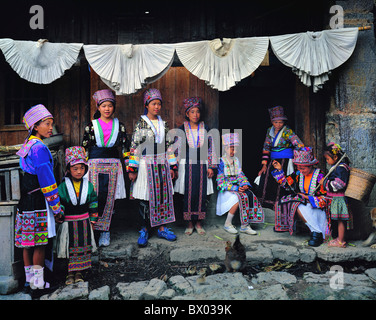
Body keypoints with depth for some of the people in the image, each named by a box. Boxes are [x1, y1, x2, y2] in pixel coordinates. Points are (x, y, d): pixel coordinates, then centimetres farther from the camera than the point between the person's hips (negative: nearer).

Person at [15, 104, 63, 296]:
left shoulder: (27, 145, 13)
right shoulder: (39, 148, -15)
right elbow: (46, 179, -17)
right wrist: (57, 208, -12)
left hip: (25, 201, 9)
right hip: (38, 203, -9)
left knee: (28, 243, 14)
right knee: (40, 243, 0)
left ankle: (30, 280, 25)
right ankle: (38, 285, 8)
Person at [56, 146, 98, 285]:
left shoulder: (88, 185, 0)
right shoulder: (63, 187, -7)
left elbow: (93, 203, 7)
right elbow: (59, 204, -2)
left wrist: (92, 220, 6)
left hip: (84, 221, 2)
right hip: (68, 223, -2)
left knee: (83, 247, 7)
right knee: (69, 248, 4)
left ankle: (79, 272, 21)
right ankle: (70, 273, 17)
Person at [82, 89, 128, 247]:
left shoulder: (119, 126, 10)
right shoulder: (91, 126, 7)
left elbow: (125, 147, 11)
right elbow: (85, 147, 7)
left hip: (113, 164, 1)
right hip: (95, 164, -1)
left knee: (109, 198, 2)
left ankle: (104, 230, 11)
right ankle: (91, 230, 6)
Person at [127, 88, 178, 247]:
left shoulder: (163, 124, 11)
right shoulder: (141, 124, -4)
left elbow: (169, 145, 13)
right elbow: (135, 147, -8)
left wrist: (172, 166, 10)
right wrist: (132, 169, -13)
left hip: (162, 165, 5)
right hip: (146, 166, -4)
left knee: (163, 196, 7)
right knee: (145, 198, 0)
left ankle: (162, 228, 19)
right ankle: (145, 230, 13)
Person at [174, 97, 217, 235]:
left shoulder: (205, 129, 6)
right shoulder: (182, 129, 2)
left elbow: (211, 148, 8)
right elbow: (177, 149, 4)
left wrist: (211, 167, 3)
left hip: (202, 165, 1)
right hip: (187, 165, -1)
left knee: (201, 194, 3)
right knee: (189, 194, 1)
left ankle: (198, 222, 16)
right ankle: (190, 223, 13)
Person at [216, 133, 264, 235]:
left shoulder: (236, 160, 14)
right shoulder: (221, 162, -7)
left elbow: (240, 175, 13)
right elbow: (221, 182, -12)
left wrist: (245, 184, -10)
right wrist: (236, 188, -21)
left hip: (237, 187, 6)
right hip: (225, 189, -6)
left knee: (250, 195, -21)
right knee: (239, 198, -31)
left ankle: (245, 225, -17)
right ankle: (227, 224, -14)